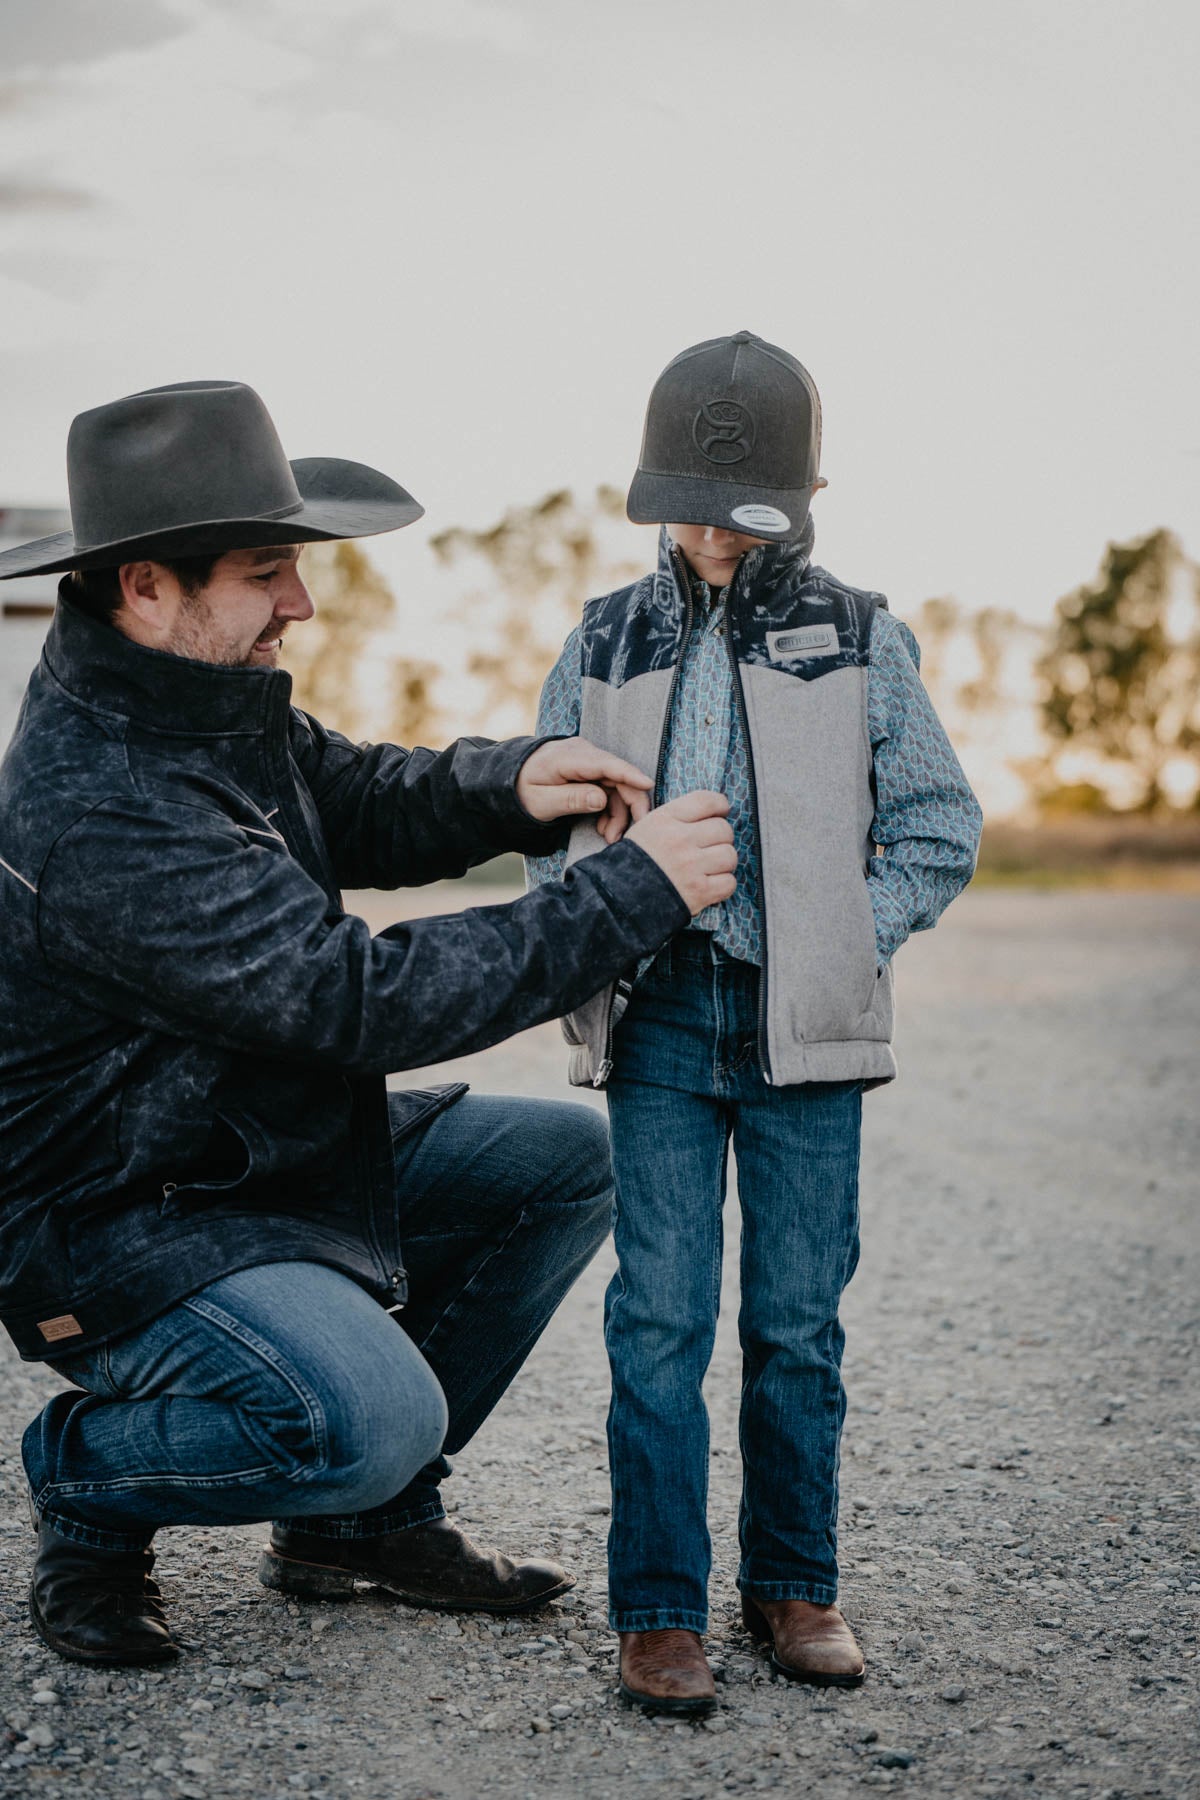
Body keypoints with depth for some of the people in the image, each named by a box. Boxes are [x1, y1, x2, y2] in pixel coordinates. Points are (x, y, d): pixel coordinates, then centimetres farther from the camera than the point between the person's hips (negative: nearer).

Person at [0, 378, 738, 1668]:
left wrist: (508, 787, -12)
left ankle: (362, 1518, 13)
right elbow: (364, 1001, -33)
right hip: (109, 1223, -10)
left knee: (566, 1160, 5)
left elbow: (360, 804, 11)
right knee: (371, 1418, -30)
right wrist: (633, 896, -29)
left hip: (276, 1157, 10)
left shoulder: (208, 695, 0)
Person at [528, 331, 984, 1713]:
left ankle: (795, 1585, 22)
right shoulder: (604, 647, 7)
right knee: (659, 1317, -1)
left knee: (798, 1323, 6)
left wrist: (844, 947, -6)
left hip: (806, 1029, 0)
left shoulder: (858, 644, 3)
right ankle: (658, 1607, 9)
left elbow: (939, 830, 6)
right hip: (660, 1022, 1)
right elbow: (547, 825, 13)